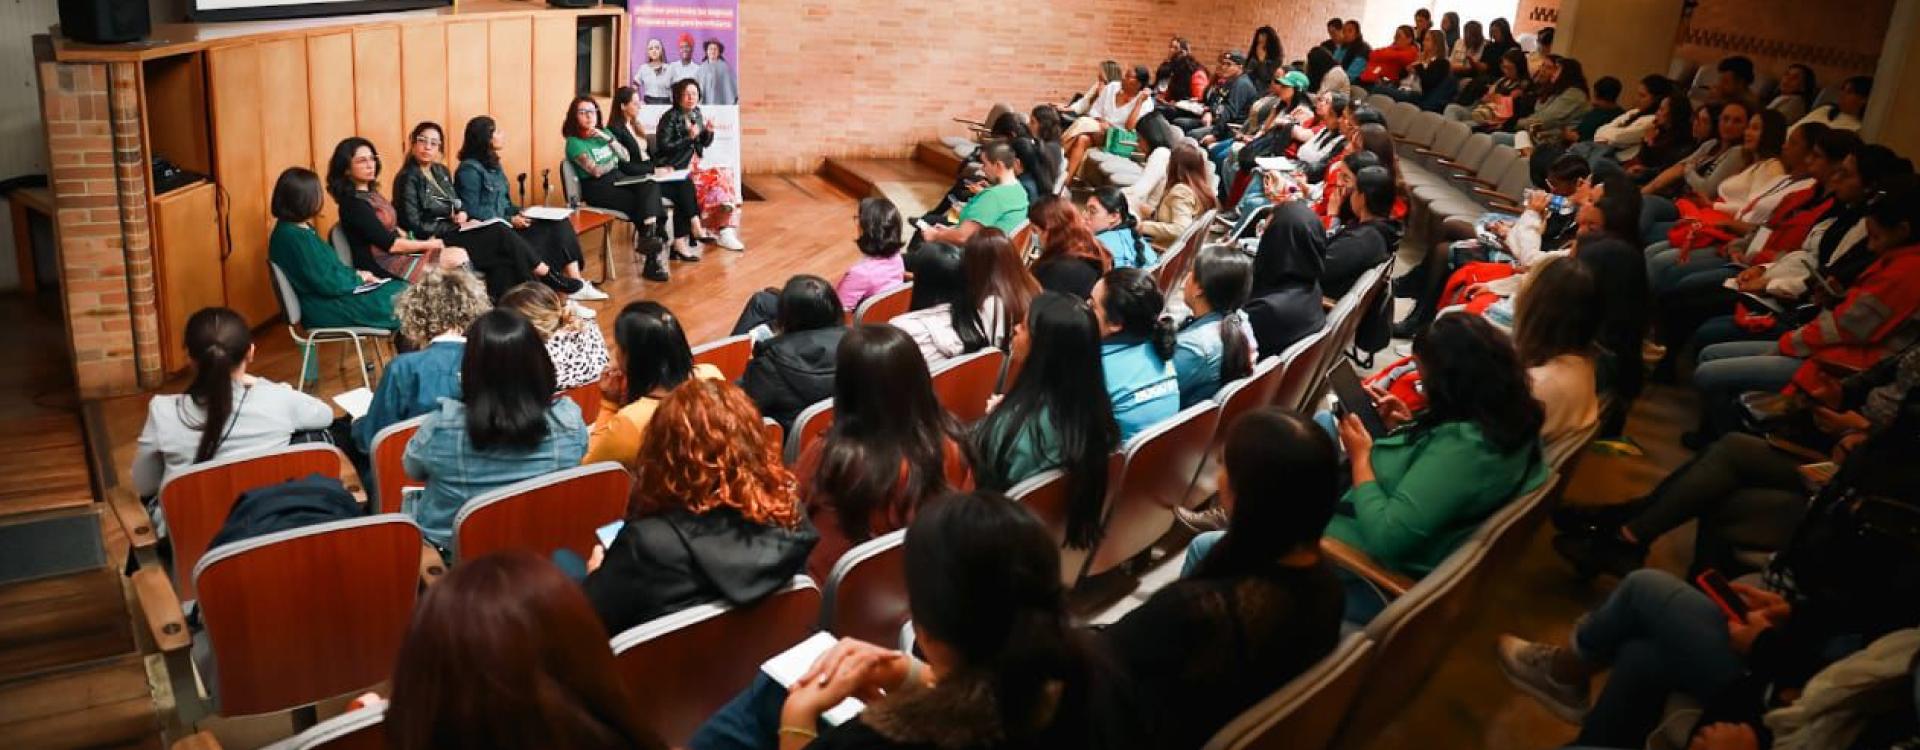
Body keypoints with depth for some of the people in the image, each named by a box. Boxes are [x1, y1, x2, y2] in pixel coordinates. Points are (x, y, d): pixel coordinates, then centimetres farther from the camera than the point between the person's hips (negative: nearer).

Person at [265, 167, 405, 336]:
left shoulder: (299, 228, 7)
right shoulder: (294, 237, -24)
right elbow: (326, 283, -23)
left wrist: (355, 273, 1)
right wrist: (359, 278, -8)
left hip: (328, 295, 10)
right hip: (324, 307, -10)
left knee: (398, 290, 5)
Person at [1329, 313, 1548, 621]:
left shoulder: (1461, 447, -35)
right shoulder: (1508, 420, -6)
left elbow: (1384, 537, -32)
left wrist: (1361, 457, -20)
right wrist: (1409, 429, 0)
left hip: (1390, 575, -9)